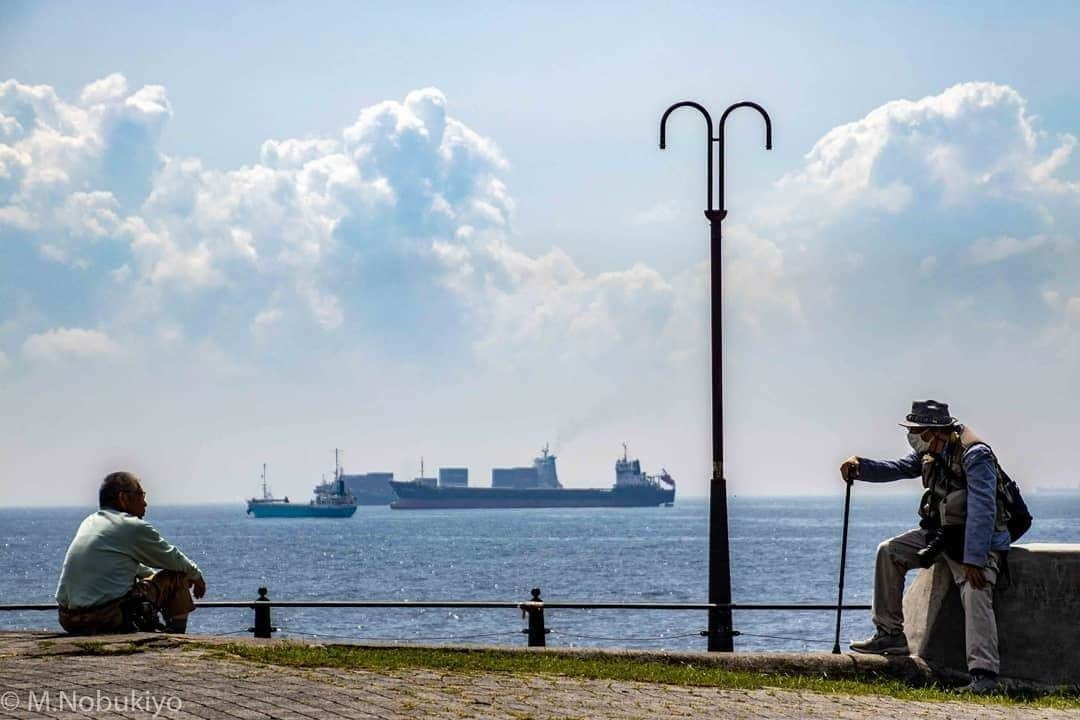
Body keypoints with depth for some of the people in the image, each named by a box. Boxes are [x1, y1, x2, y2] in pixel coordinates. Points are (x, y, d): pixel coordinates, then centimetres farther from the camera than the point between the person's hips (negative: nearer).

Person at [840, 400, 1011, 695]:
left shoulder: (975, 455, -23)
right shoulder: (931, 452, 4)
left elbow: (982, 510, -29)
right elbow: (896, 469, 8)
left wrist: (973, 559, -34)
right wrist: (859, 466, -11)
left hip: (977, 540, -9)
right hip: (940, 533, 9)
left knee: (975, 593, -27)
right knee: (889, 552, 2)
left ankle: (983, 675, -33)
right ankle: (891, 635, 6)